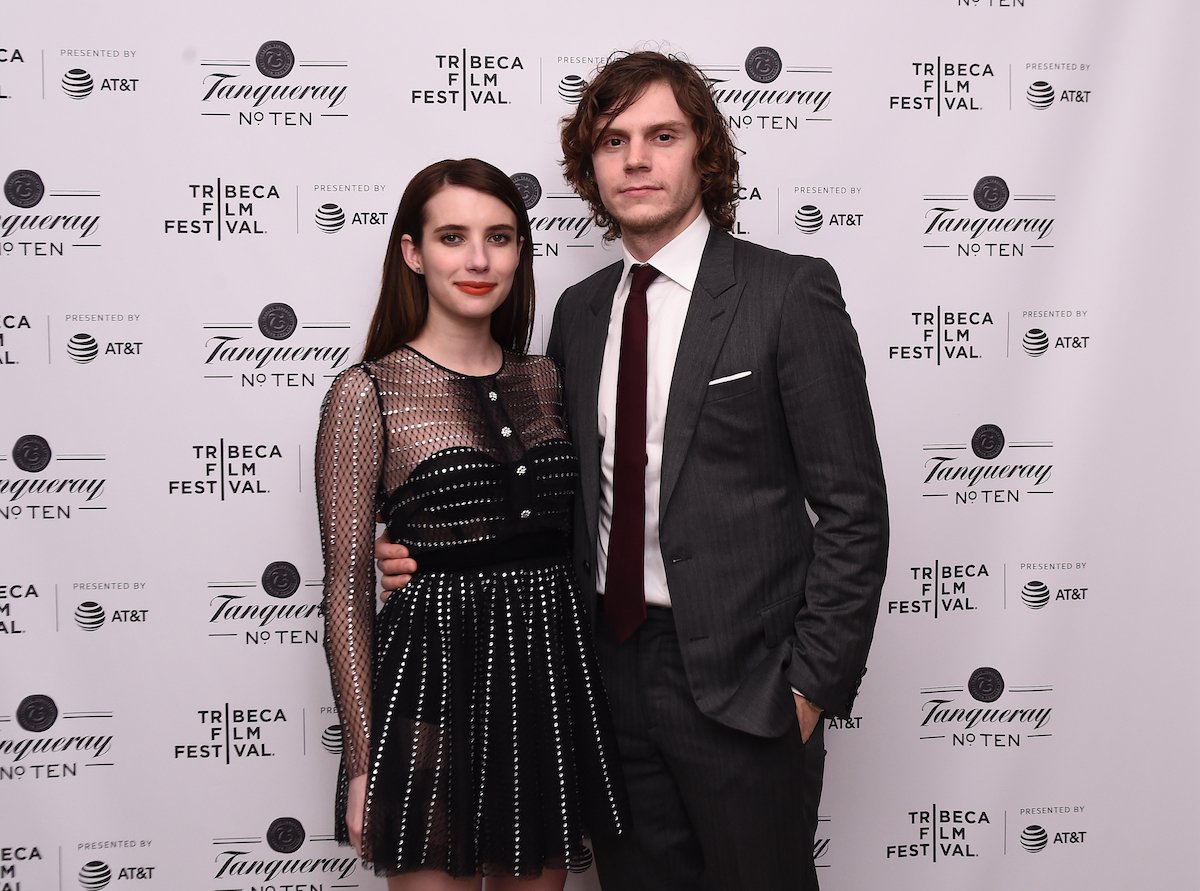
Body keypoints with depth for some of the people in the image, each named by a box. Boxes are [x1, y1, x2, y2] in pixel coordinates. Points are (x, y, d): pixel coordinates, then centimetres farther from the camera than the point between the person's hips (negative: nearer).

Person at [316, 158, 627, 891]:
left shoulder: (545, 379, 8)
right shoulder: (366, 393, -7)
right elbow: (348, 588, -6)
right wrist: (363, 760, -7)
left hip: (552, 675, 5)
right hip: (434, 676, -5)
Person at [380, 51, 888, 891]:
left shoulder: (788, 293, -8)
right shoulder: (579, 311, 10)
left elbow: (852, 507, -9)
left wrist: (813, 685, -11)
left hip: (740, 679, -5)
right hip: (613, 667, 5)